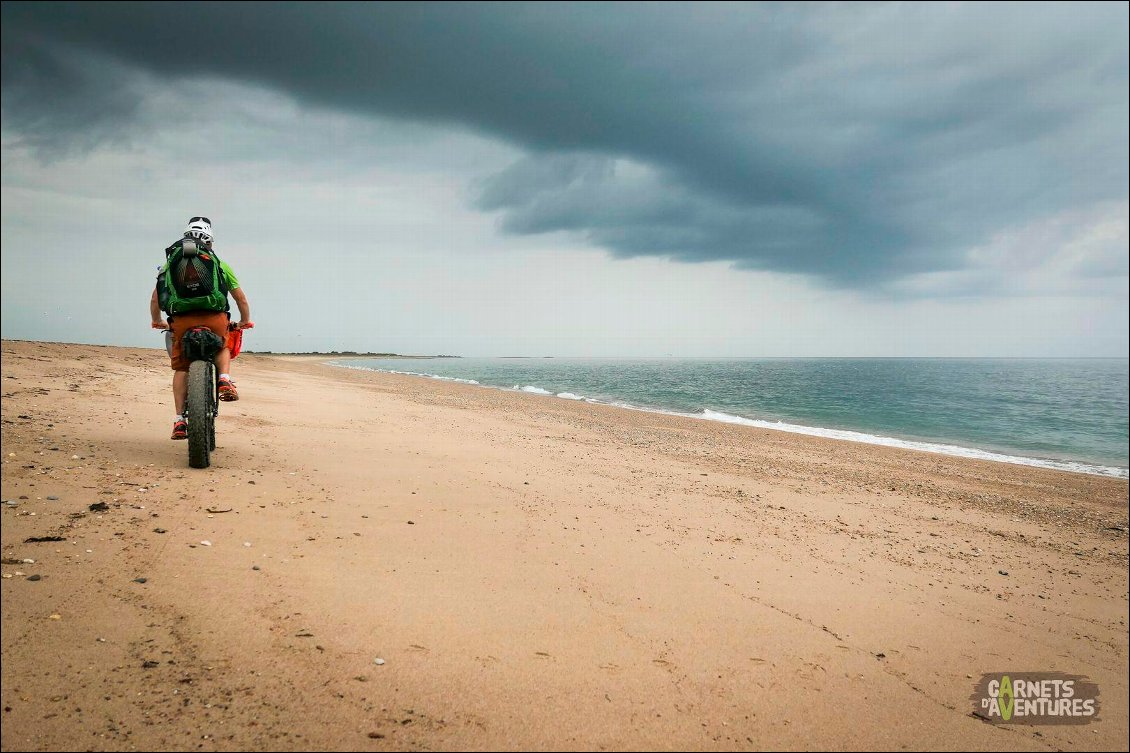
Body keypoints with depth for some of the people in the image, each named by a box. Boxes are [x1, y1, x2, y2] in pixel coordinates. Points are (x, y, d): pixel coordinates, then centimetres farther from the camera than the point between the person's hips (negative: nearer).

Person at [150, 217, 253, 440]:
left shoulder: (171, 261, 21)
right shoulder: (218, 262, 18)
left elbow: (155, 298, 23)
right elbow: (241, 298, 21)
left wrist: (157, 322, 39)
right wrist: (245, 322, 35)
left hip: (181, 319, 1)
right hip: (215, 317, -1)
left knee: (181, 367, 15)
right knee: (222, 348, 29)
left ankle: (179, 420, 10)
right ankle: (224, 378, -1)